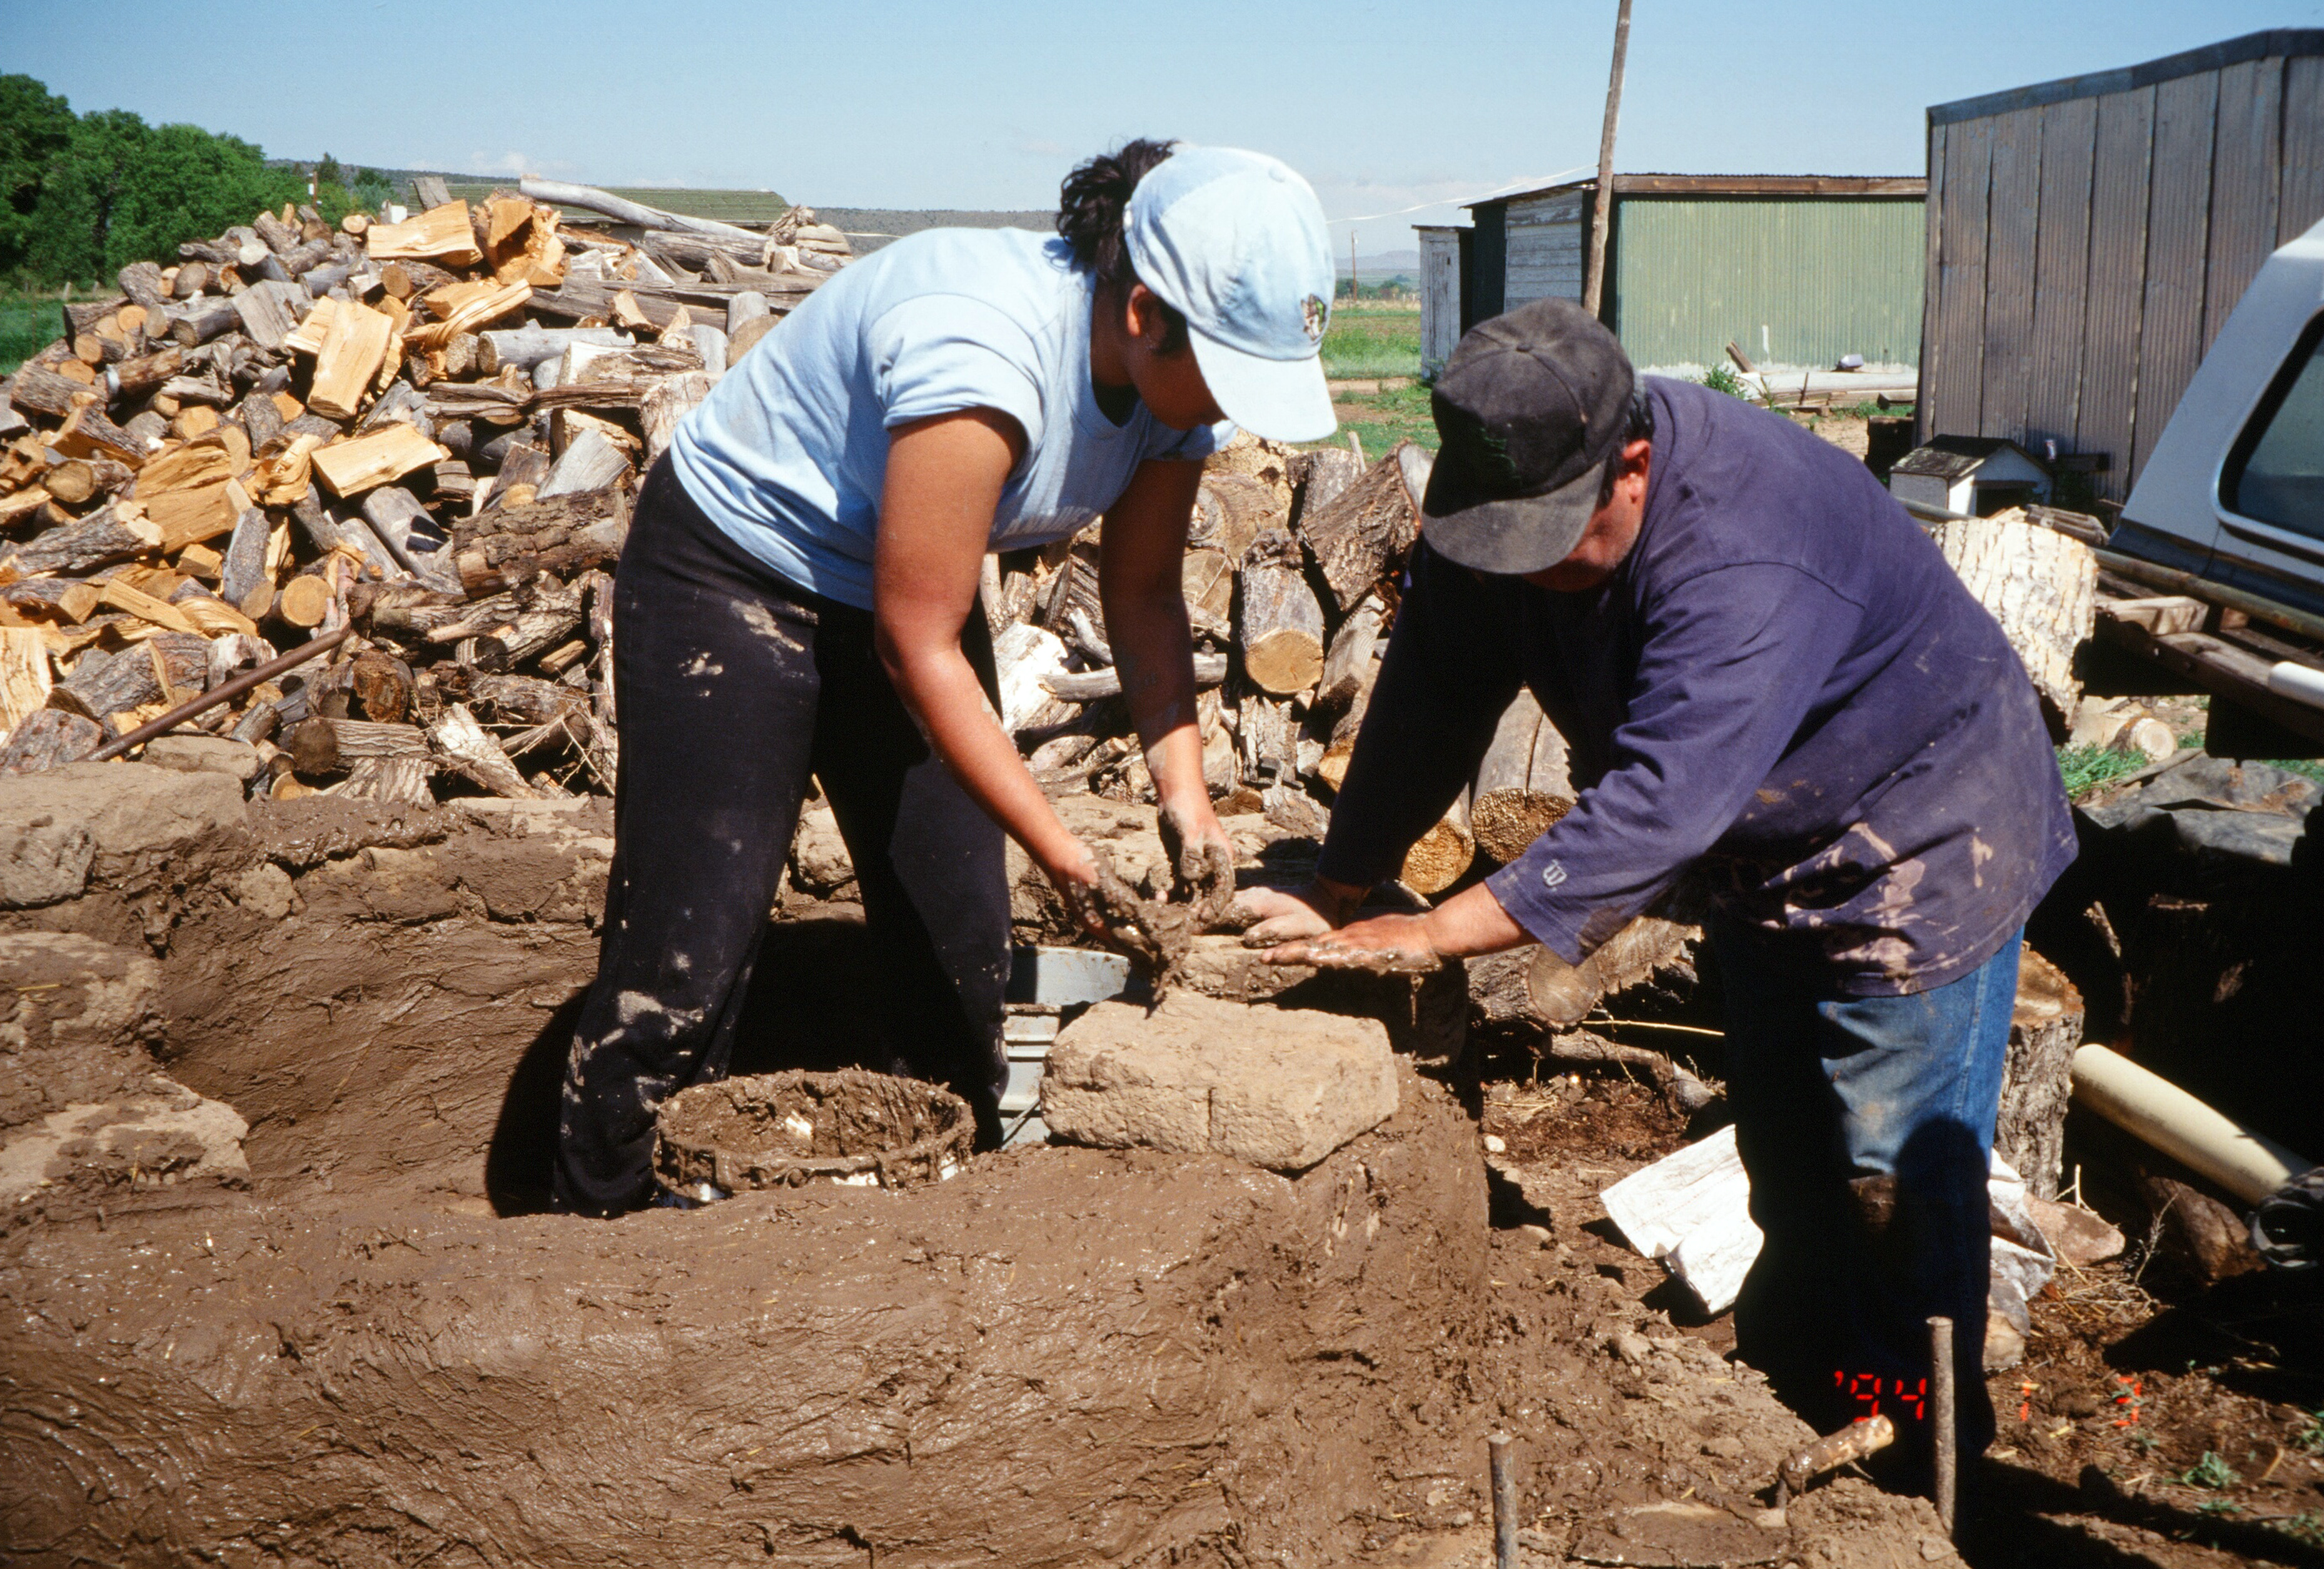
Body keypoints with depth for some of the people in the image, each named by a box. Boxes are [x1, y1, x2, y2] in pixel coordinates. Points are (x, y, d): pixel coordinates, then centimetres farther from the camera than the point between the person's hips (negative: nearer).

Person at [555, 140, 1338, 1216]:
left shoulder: (1177, 370, -12)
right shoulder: (984, 358, -37)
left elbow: (1143, 593, -2)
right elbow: (916, 644, -31)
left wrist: (1184, 790, -15)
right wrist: (1062, 854, -29)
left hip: (898, 592, 8)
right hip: (729, 577, -7)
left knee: (959, 937, 7)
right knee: (689, 954, -10)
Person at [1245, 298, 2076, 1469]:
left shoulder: (1744, 562, -39)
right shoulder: (1505, 494, -15)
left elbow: (1658, 805, -45)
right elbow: (1428, 705, -9)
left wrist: (1424, 937, -46)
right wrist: (1334, 893, -12)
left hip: (1921, 844, -7)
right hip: (1771, 847, 8)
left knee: (1895, 1165, -3)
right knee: (1782, 1148, 16)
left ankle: (1919, 1446, 16)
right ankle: (1791, 1384, 34)